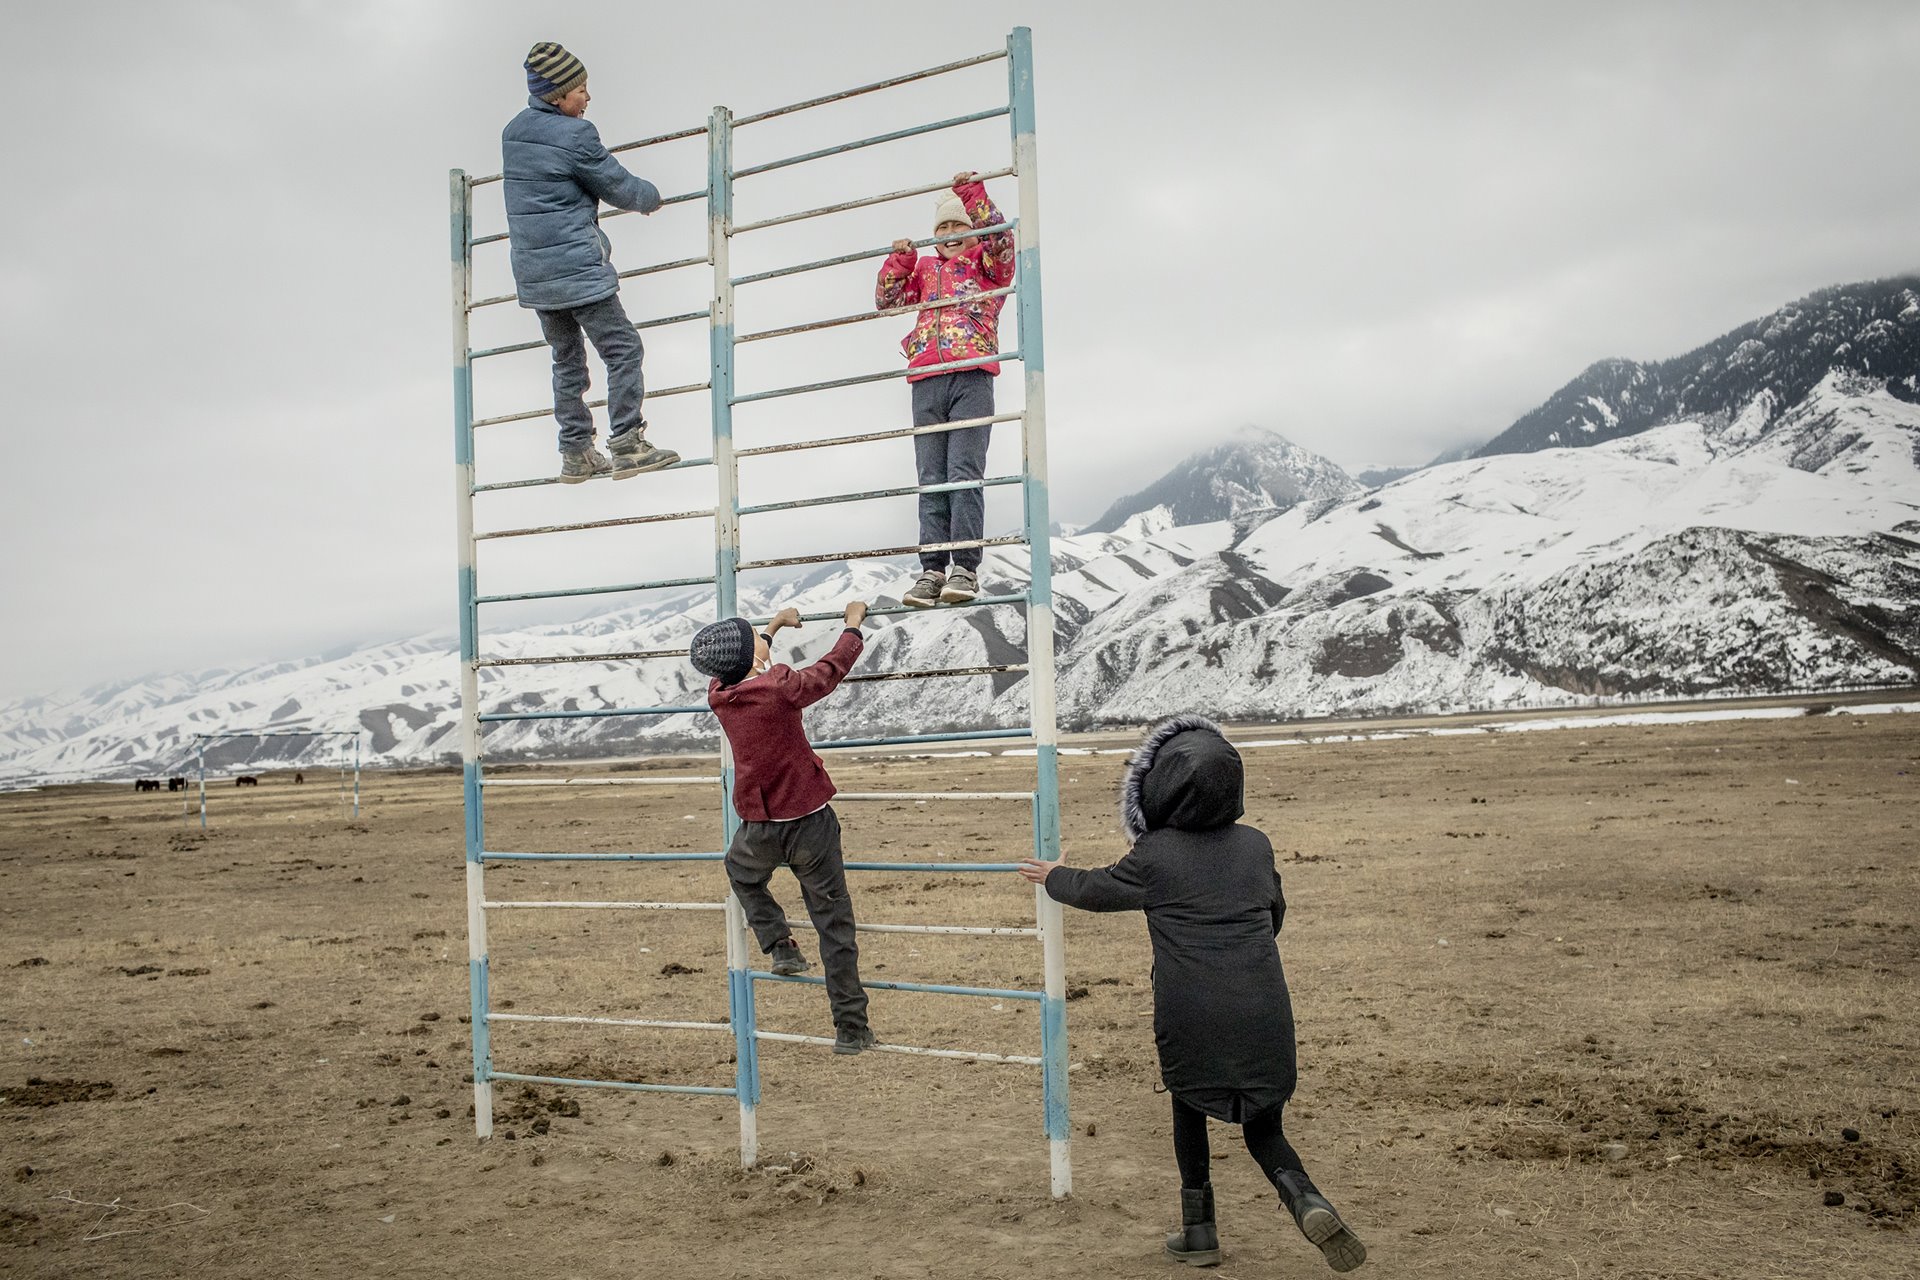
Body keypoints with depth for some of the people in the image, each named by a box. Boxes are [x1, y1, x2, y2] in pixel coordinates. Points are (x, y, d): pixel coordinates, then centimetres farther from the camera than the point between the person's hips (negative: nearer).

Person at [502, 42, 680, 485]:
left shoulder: (511, 133, 12)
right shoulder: (574, 135, -12)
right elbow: (617, 186, -4)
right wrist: (652, 197, 17)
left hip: (532, 273, 8)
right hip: (576, 267, -8)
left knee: (566, 359, 15)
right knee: (623, 349, -1)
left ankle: (576, 453, 16)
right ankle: (626, 445, -6)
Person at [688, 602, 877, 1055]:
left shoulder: (718, 695, -3)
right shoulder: (780, 687, -19)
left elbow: (742, 667, 19)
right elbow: (831, 669, -4)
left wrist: (775, 625, 32)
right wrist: (853, 623, 13)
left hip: (757, 829, 4)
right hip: (809, 822, -4)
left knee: (741, 873, 38)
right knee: (833, 924, 6)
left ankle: (778, 943, 20)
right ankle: (851, 1029, 9)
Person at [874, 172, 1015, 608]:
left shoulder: (986, 263, 15)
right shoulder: (925, 269, 26)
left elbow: (1000, 237, -5)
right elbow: (887, 301, 20)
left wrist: (971, 191, -7)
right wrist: (900, 258, 8)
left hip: (972, 378, -4)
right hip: (926, 382, 4)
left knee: (964, 473, -12)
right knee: (931, 479, -2)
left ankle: (965, 570, -14)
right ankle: (932, 571, -4)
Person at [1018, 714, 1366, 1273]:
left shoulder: (1153, 855, -6)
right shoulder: (1256, 845, 5)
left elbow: (1097, 889, 12)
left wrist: (1054, 878, 32)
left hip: (1189, 1015, -2)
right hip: (1263, 1012, 3)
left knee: (1189, 1108, 22)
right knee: (1263, 1128, 14)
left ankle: (1199, 1231, 25)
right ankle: (1306, 1200, -13)